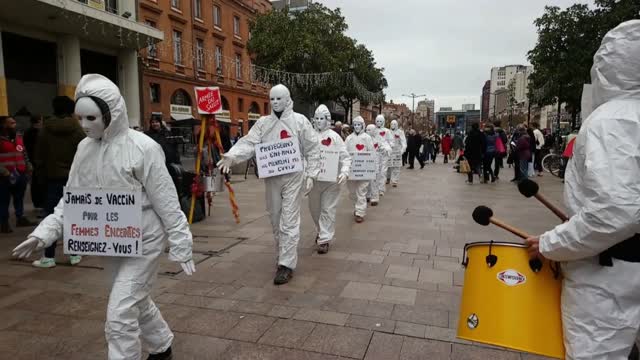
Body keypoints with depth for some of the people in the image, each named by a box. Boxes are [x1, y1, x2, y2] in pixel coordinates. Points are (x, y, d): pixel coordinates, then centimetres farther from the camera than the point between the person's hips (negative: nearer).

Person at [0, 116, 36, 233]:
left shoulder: (18, 137, 12)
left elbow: (24, 154, 21)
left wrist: (28, 166, 11)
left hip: (20, 174, 6)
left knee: (19, 198, 16)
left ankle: (20, 218, 28)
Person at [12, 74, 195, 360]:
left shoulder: (142, 148, -19)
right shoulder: (85, 148, 1)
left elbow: (166, 202, -16)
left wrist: (180, 246, -13)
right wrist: (44, 232, -6)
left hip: (142, 241, -7)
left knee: (120, 314, -6)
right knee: (136, 302, 22)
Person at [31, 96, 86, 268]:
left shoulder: (45, 130, 2)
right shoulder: (77, 129, -3)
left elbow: (39, 157, 4)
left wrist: (42, 177, 12)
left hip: (53, 178, 0)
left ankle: (49, 257, 5)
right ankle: (74, 254, 11)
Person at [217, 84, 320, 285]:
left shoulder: (300, 121, -1)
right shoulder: (262, 123, 7)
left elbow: (312, 149, 0)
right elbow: (249, 142, -5)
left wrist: (311, 175, -7)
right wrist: (232, 156, -24)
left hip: (293, 177, -4)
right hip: (271, 177, 4)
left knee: (289, 221, -5)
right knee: (275, 219, 14)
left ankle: (287, 264, -1)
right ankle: (283, 255, 31)